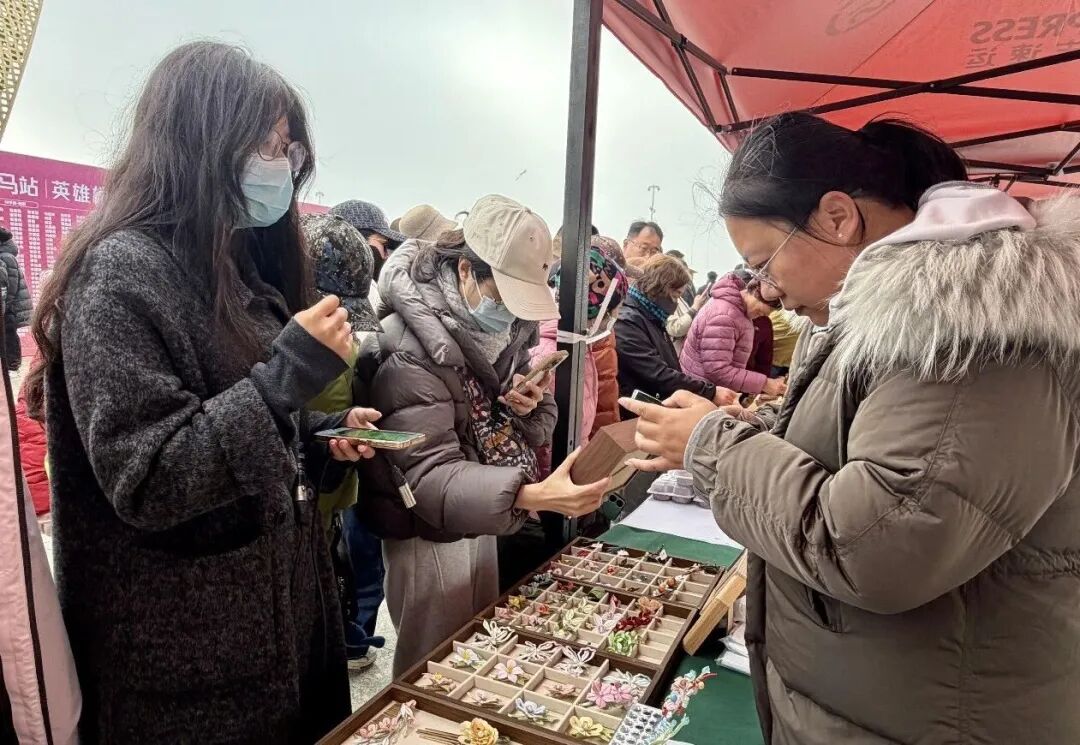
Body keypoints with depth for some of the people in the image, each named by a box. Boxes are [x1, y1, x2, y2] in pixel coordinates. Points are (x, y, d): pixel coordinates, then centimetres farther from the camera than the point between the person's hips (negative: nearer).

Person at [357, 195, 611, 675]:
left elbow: (536, 430, 10)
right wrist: (533, 495, -44)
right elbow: (432, 476, -30)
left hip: (479, 527, 7)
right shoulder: (411, 353, -25)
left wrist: (531, 408, -15)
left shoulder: (504, 331, 0)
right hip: (430, 540, -7)